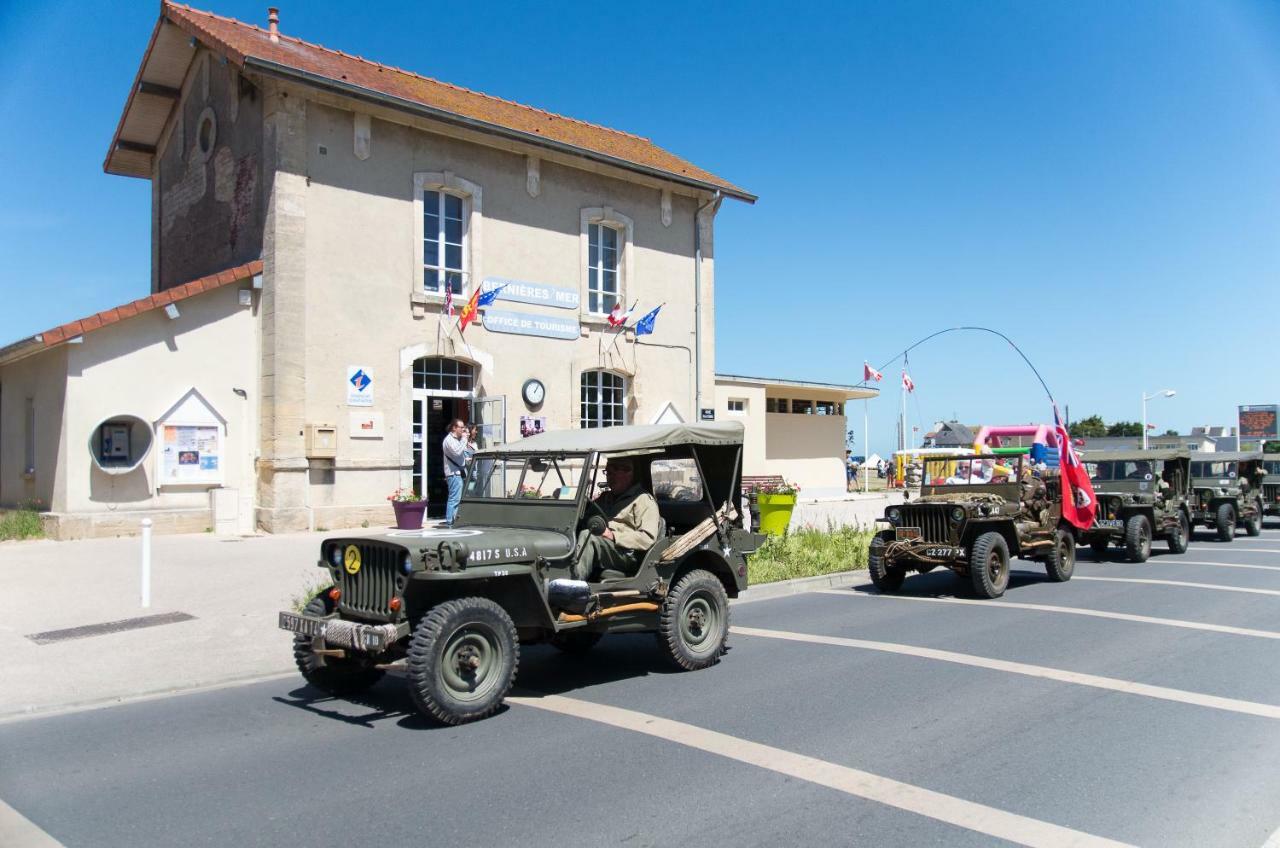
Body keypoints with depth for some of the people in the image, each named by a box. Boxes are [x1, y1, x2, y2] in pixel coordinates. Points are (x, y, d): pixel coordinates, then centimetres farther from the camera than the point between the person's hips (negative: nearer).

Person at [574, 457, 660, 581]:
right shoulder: (604, 498, 31)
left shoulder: (644, 500, 6)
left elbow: (648, 538, -7)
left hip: (628, 555, -6)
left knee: (590, 539, -32)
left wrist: (613, 536, -14)